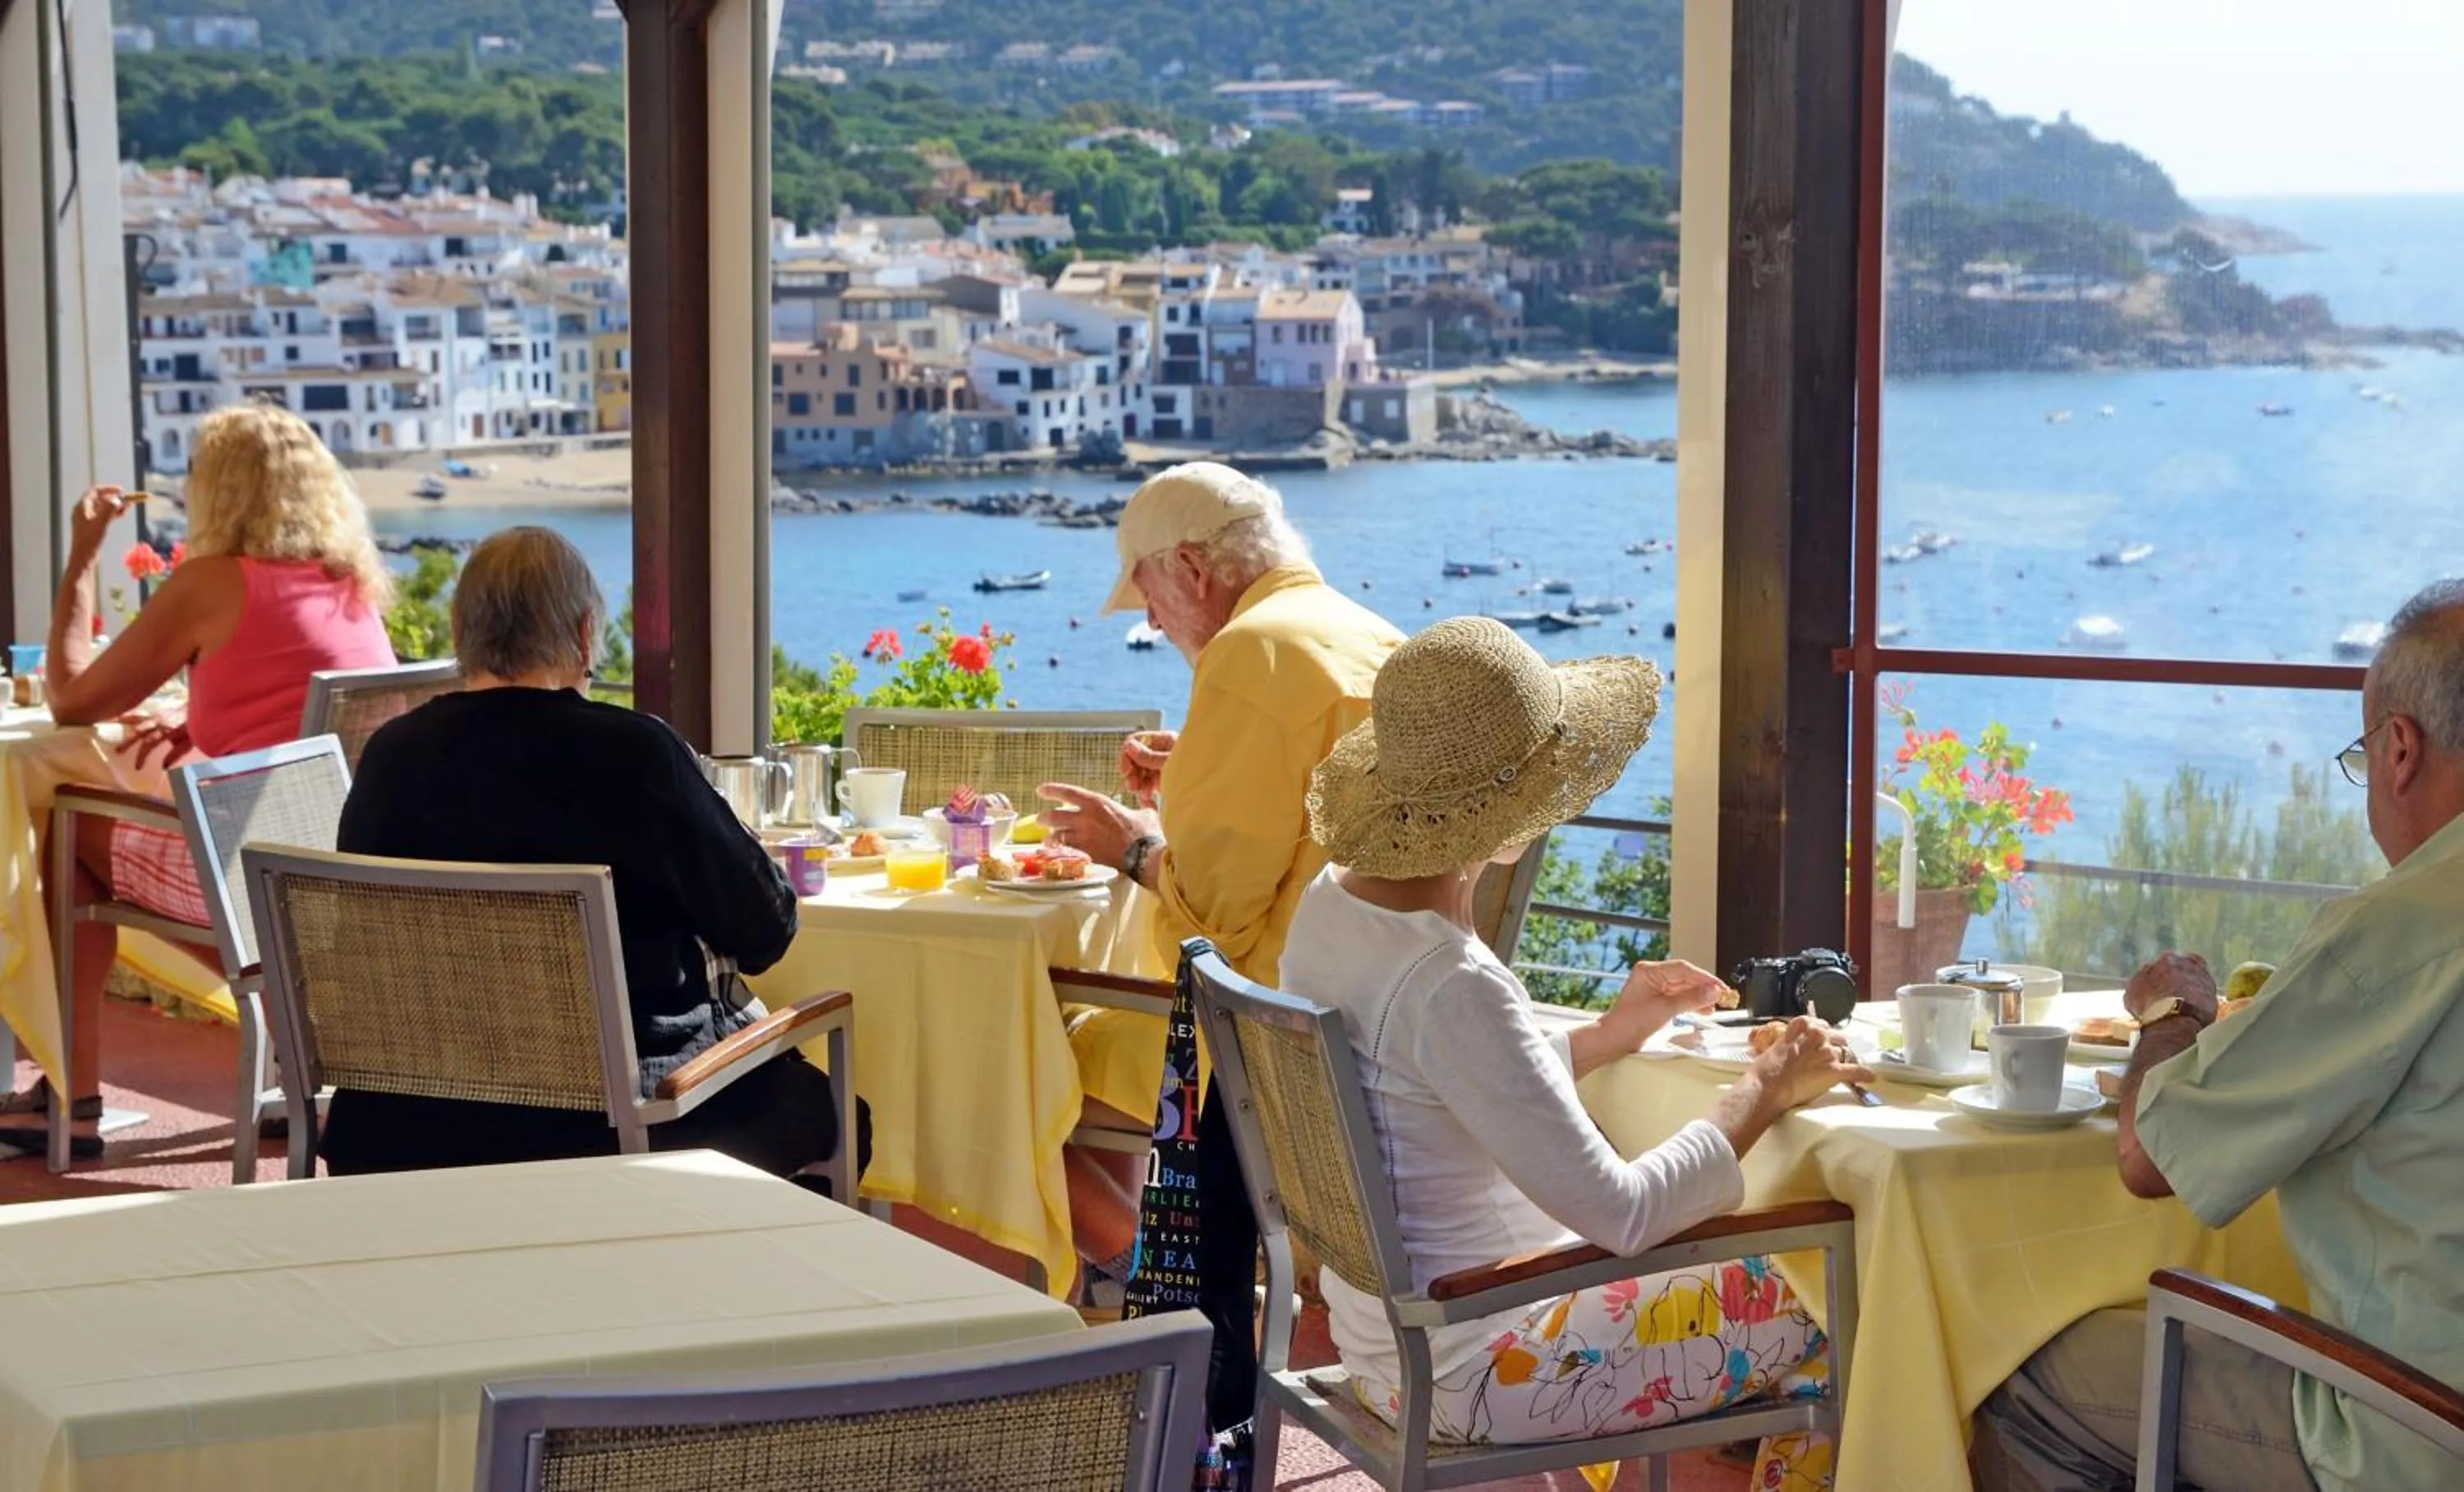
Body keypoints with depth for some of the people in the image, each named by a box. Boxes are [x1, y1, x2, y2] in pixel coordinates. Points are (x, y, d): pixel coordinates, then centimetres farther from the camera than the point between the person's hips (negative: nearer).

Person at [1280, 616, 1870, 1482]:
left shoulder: (1332, 905, -1)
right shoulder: (1450, 988, -29)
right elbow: (1621, 1214, -27)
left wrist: (1608, 1036, 11)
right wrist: (1764, 1092, -15)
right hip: (1468, 1370, -9)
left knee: (1751, 1263, 25)